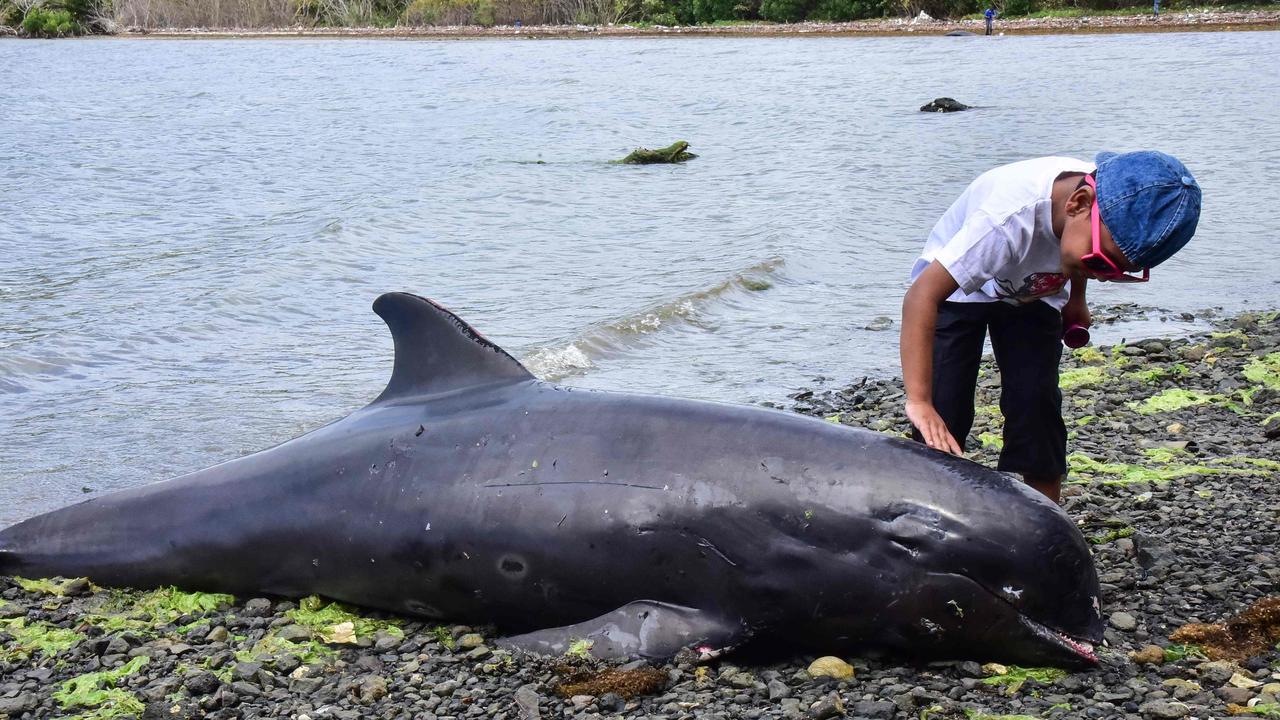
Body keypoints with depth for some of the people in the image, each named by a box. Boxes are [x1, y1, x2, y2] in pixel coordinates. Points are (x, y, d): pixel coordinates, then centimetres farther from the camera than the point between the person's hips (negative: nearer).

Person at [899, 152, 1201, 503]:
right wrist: (919, 401, -52)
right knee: (941, 420, -16)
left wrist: (1075, 300, 12)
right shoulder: (1011, 215, -46)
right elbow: (922, 295, -48)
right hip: (955, 288, -4)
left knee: (1037, 406, -9)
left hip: (1032, 294, 4)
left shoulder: (1117, 213, -26)